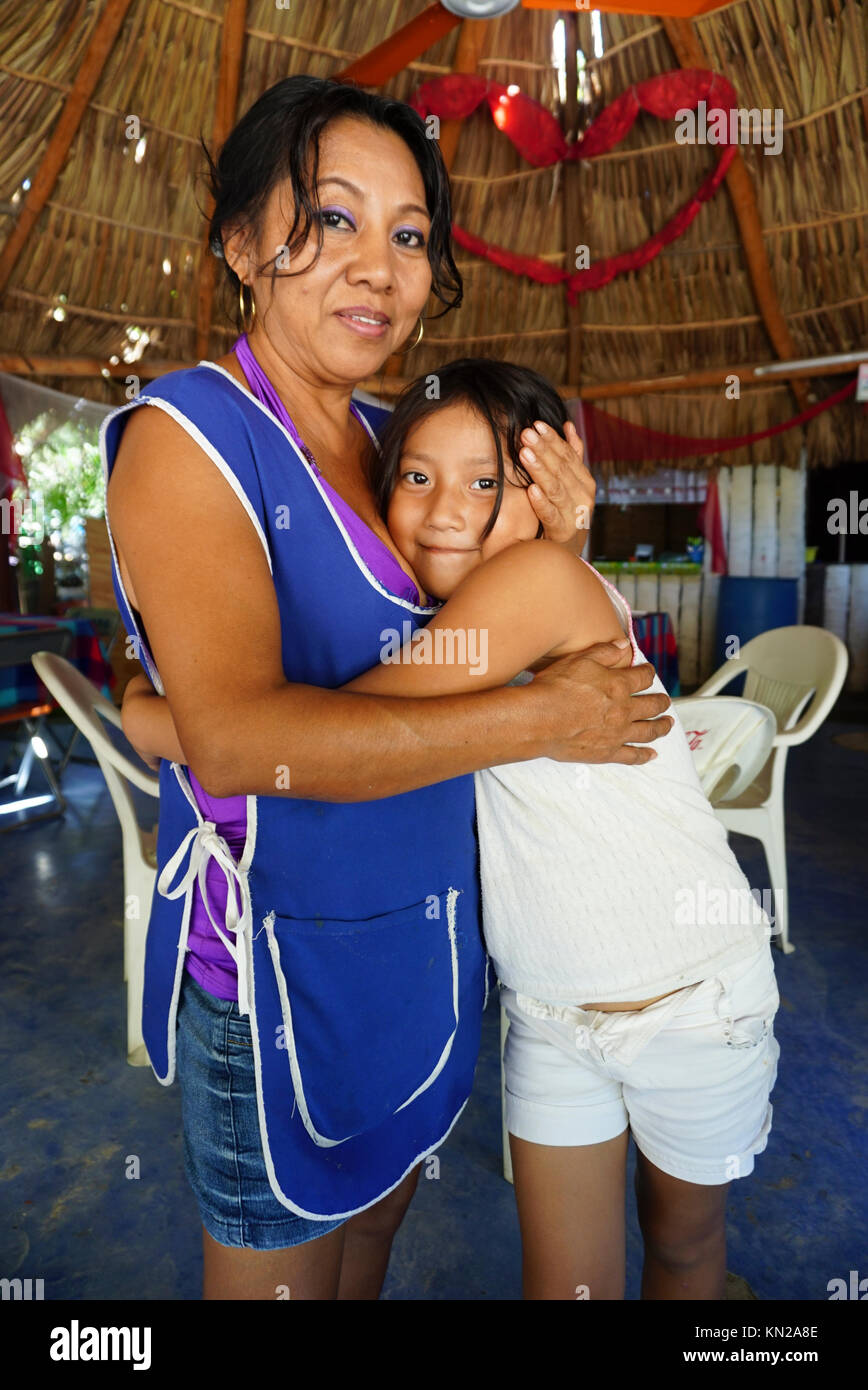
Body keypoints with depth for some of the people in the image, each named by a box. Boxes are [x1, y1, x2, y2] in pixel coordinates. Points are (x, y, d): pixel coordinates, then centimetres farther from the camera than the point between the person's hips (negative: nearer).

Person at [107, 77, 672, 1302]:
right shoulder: (187, 434, -16)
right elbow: (234, 735, -29)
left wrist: (552, 547, -8)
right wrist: (542, 719, -25)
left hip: (425, 932, 7)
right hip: (282, 958, -6)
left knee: (379, 1211, 29)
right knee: (282, 1262, 18)